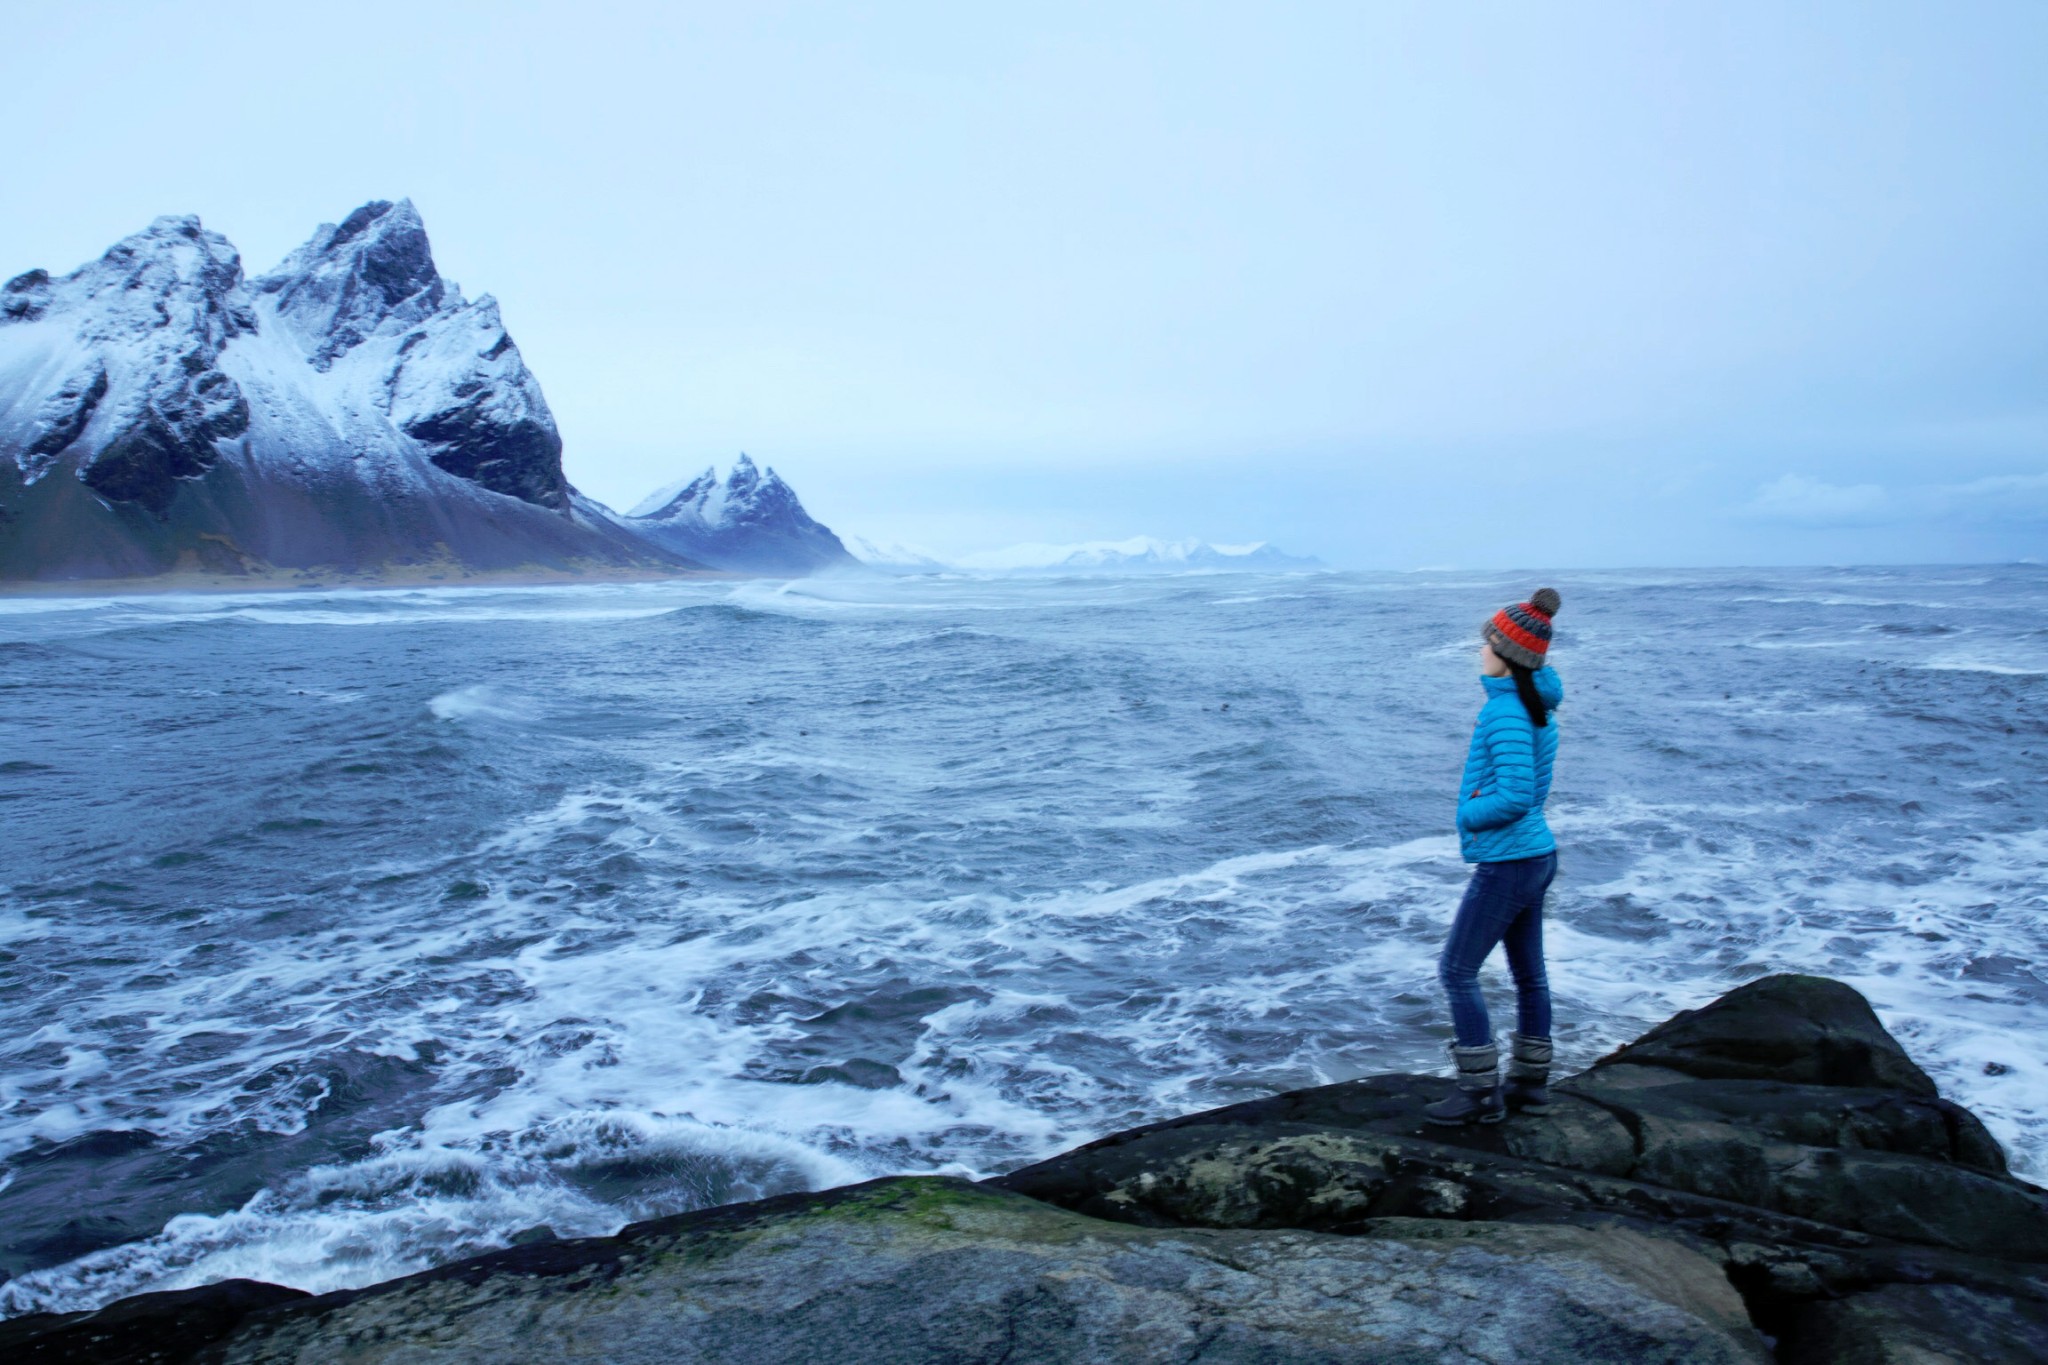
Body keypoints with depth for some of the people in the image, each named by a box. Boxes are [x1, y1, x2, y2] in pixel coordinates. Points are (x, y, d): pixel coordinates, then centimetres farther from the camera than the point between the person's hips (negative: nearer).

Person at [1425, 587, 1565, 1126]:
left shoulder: (1507, 712, -22)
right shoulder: (1536, 704, 7)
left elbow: (1515, 797, -28)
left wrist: (1469, 815, -12)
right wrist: (1478, 804, 6)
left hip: (1506, 863, -10)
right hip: (1536, 855, 10)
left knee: (1457, 971, -1)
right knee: (1528, 973, 17)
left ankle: (1480, 1093, 5)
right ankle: (1530, 1083, 28)